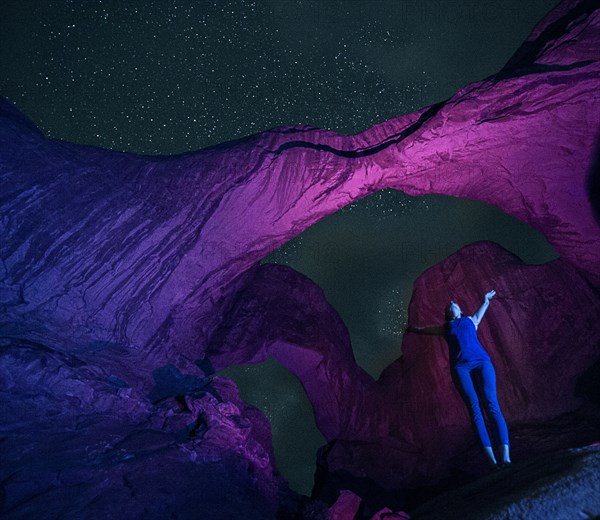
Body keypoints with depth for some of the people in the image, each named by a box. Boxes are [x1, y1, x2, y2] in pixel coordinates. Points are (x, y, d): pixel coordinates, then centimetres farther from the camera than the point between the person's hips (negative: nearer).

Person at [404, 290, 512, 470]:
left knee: (492, 404, -20)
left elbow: (480, 312, 54)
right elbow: (424, 329, 48)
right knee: (474, 406, -20)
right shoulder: (445, 328, 29)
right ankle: (490, 457, -28)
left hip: (482, 362, 1)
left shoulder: (470, 321, 30)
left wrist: (486, 300, 73)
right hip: (460, 366, 0)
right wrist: (413, 329, 67)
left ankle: (506, 454, -32)